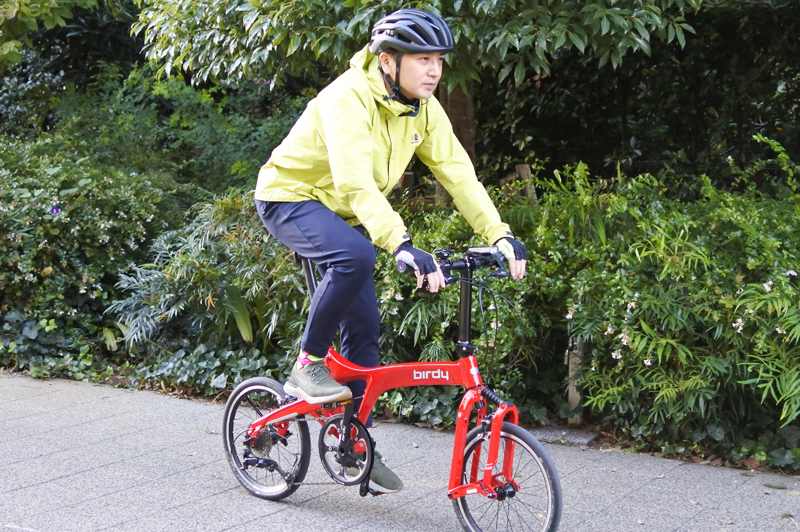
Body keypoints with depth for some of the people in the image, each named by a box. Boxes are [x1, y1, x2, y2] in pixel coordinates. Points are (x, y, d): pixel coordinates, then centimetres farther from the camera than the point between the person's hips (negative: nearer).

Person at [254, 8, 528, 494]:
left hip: (339, 212, 7)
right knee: (356, 256, -36)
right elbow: (356, 183, -43)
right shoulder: (348, 99, -30)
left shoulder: (424, 110, -7)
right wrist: (402, 246, -54)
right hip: (291, 195, -7)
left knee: (365, 326, 2)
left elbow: (459, 174, -10)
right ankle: (308, 366, -16)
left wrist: (501, 235, -22)